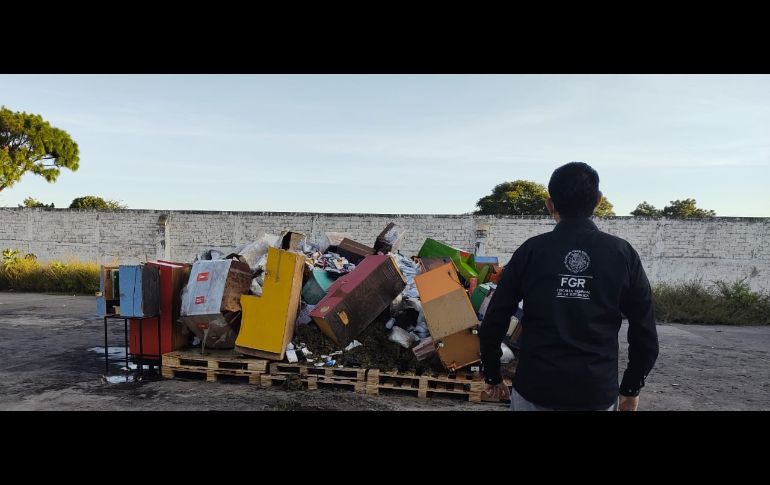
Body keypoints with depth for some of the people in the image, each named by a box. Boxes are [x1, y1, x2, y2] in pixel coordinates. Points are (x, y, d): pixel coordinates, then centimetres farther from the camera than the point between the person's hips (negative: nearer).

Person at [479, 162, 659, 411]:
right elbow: (645, 332, 0)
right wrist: (631, 388, 14)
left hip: (535, 390, 0)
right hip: (597, 394, 1)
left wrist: (492, 376, 9)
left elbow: (494, 321, -5)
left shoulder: (531, 250, -6)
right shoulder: (623, 253, -3)